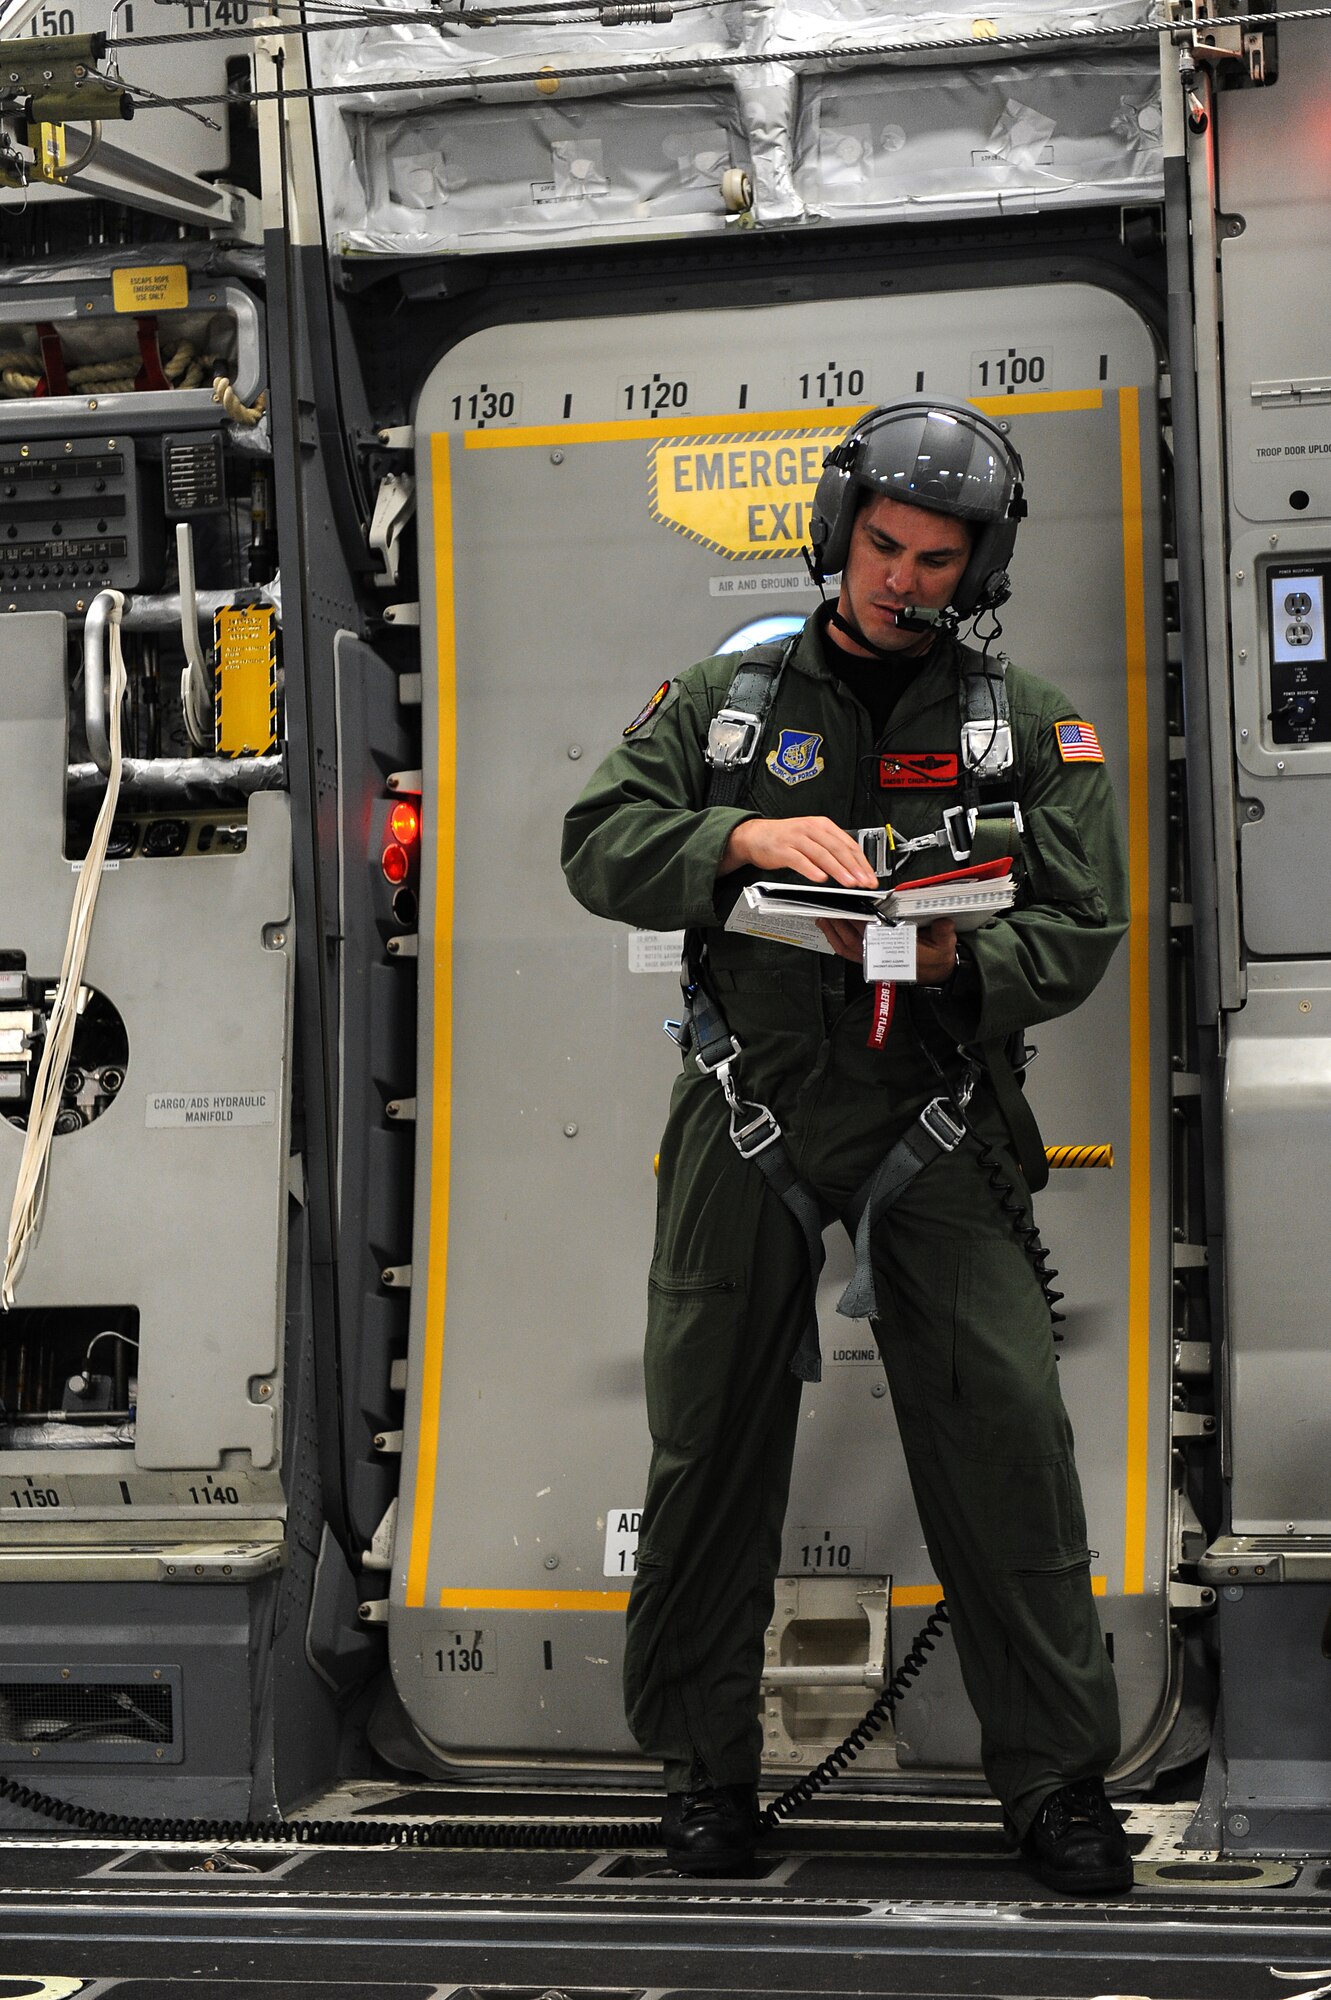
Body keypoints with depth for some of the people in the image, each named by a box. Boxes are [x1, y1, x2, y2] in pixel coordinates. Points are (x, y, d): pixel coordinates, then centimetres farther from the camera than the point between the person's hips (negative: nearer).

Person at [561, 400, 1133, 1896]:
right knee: (711, 1443, 5)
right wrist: (744, 836, -20)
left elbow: (1081, 928, 1)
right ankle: (703, 1761, 20)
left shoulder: (1029, 728, 8)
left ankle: (1058, 1776, 4)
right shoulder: (725, 702, 9)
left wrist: (954, 962, -19)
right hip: (746, 1114, 1)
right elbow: (601, 846, -2)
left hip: (938, 1121, -1)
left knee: (1006, 1434, -7)